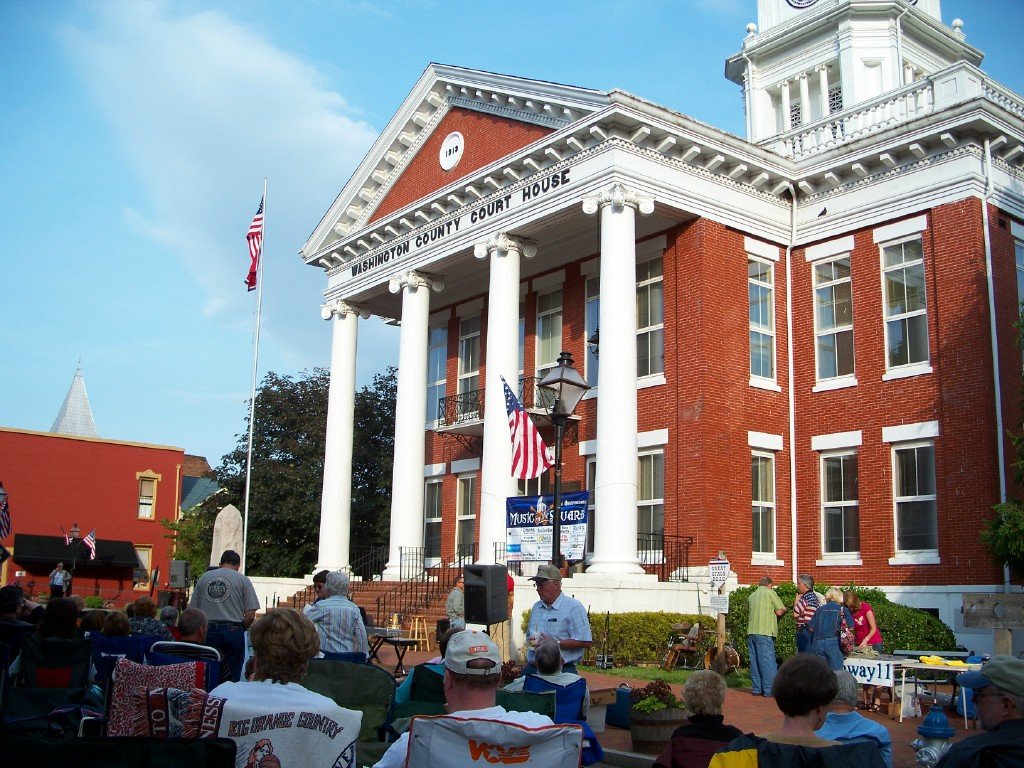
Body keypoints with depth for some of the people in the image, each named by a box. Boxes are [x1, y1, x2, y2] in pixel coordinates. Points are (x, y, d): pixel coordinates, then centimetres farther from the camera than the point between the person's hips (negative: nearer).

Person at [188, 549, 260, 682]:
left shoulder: (204, 577, 11)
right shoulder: (243, 580, 2)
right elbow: (250, 615, -4)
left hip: (208, 630, 3)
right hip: (233, 630, -3)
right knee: (232, 676, 4)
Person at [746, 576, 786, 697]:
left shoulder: (751, 596, 17)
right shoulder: (770, 592, 0)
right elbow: (779, 611, -2)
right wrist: (784, 609, 19)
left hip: (751, 631, 6)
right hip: (764, 632, -6)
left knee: (754, 661, 9)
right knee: (768, 661, -4)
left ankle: (756, 688, 11)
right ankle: (769, 689, -4)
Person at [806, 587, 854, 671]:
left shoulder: (820, 609, 15)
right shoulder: (842, 609, 10)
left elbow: (810, 627, 12)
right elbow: (850, 626, 4)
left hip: (817, 643, 3)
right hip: (832, 642, -3)